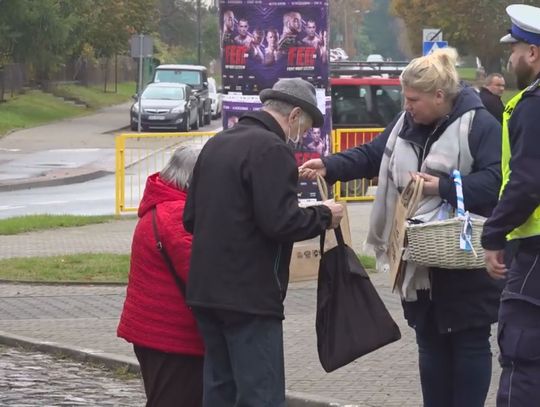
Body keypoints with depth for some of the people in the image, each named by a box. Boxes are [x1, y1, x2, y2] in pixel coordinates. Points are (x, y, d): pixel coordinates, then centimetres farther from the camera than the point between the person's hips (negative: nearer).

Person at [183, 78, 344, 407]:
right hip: (250, 296, -9)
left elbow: (191, 218, 17)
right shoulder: (271, 149, -14)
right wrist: (325, 216, -4)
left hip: (205, 290, 9)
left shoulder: (216, 144, 13)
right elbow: (280, 222, -21)